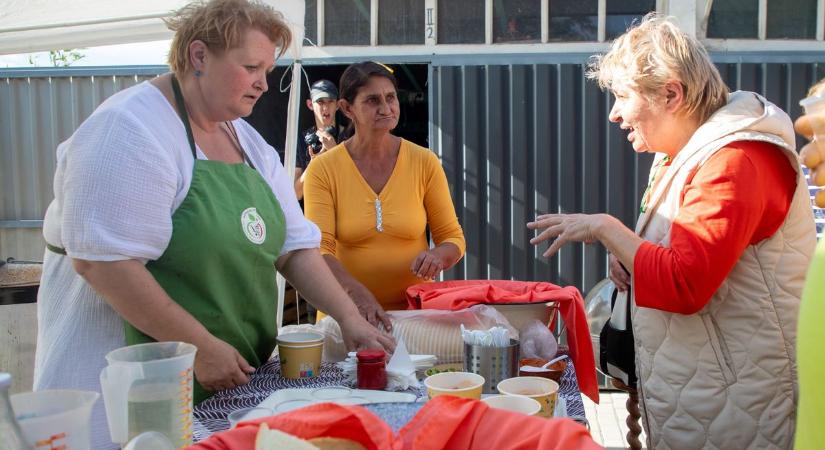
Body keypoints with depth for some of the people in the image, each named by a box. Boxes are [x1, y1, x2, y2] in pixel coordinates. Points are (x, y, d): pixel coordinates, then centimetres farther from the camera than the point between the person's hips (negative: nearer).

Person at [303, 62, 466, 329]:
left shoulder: (425, 162, 3)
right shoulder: (323, 169, -2)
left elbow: (453, 237, 9)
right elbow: (318, 250, -10)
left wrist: (438, 256, -15)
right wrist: (356, 292, -27)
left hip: (415, 310, 1)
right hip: (346, 314, 0)